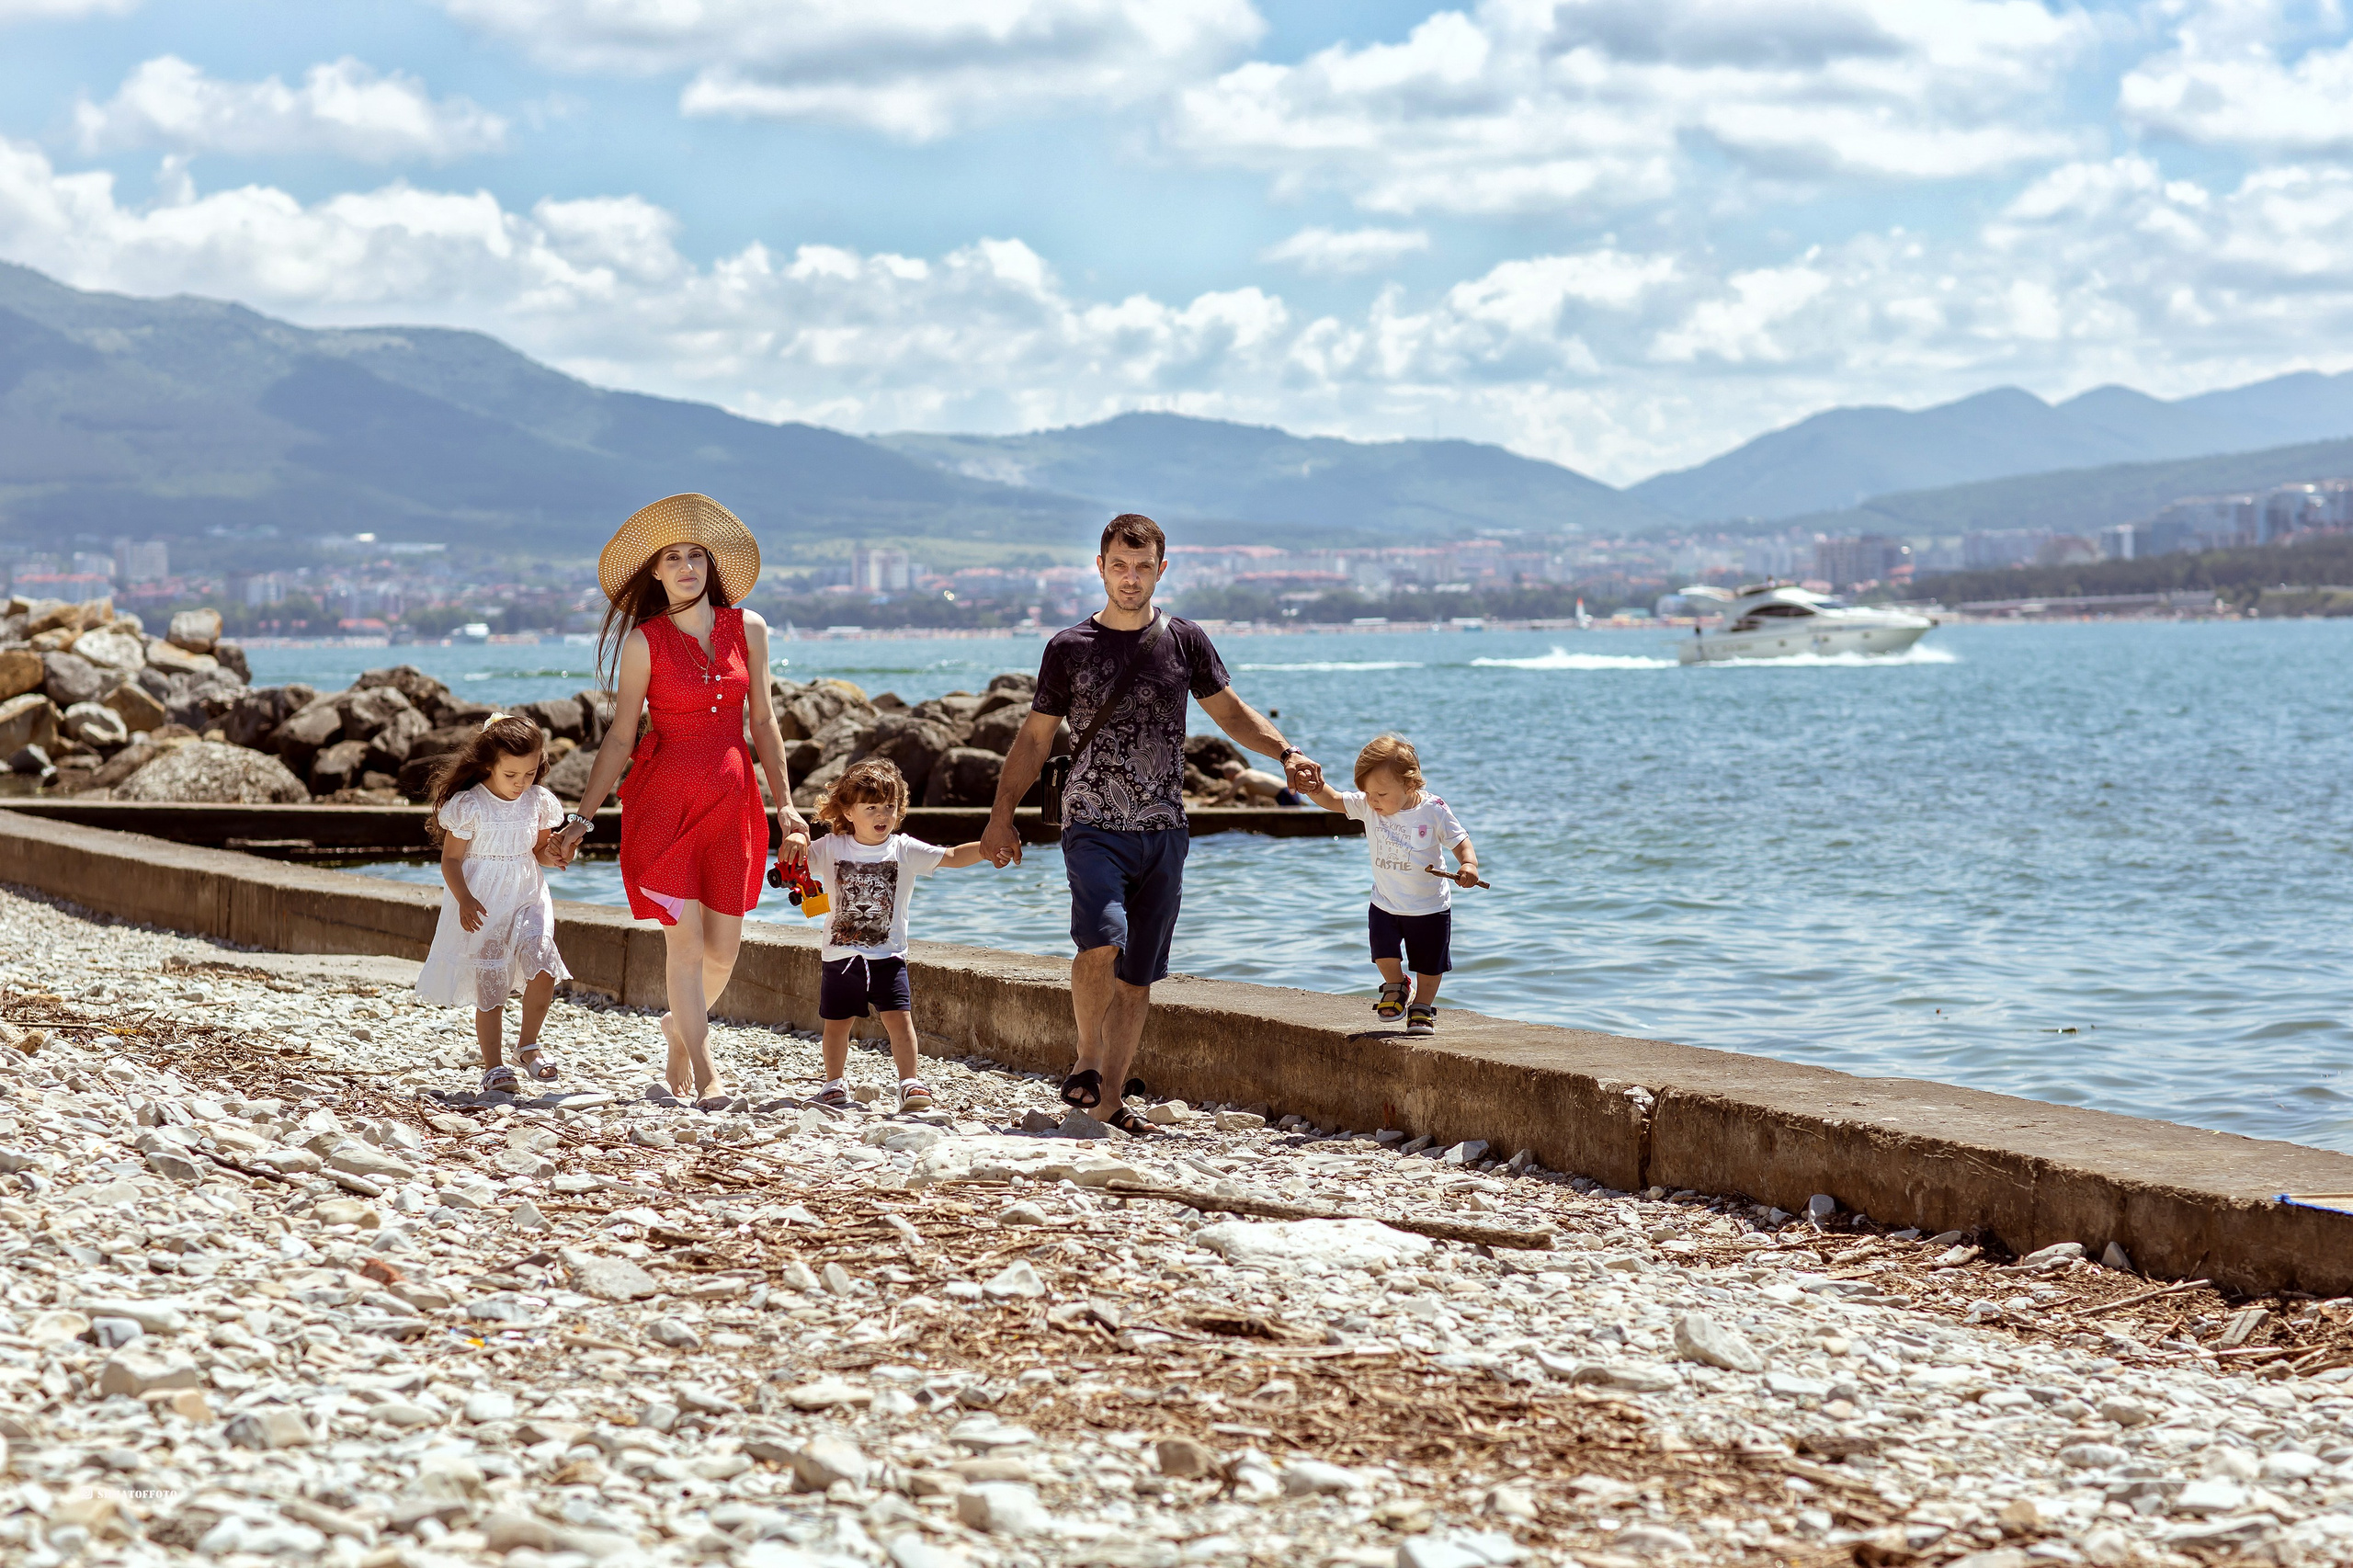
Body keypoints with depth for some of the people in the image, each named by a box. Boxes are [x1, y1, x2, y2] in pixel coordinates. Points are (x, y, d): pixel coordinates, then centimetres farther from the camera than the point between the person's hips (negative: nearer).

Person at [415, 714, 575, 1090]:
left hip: (526, 900, 3)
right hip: (481, 907, -3)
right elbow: (451, 860, -7)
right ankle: (492, 1066, 12)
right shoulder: (468, 805, -11)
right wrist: (465, 901, -21)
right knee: (489, 987, 0)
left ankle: (528, 1044, -1)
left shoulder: (538, 802, 3)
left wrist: (553, 853, -9)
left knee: (543, 965, -19)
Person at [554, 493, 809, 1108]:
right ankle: (705, 1073, 1)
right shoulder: (644, 643, -2)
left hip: (731, 800, 3)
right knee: (686, 943, -8)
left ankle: (681, 1026, 34)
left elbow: (762, 723, 11)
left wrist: (786, 805, 7)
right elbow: (620, 736, 1)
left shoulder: (748, 630, 6)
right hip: (664, 800, -3)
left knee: (723, 951, 4)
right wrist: (583, 817, -2)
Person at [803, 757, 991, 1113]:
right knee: (836, 1023, 9)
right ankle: (835, 1085, 24)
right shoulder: (830, 849, 0)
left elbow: (953, 857, -7)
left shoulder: (904, 850, -2)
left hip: (887, 956, -1)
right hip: (841, 957, 1)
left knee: (899, 1018, -13)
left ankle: (909, 1083, -10)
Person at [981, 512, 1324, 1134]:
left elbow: (1231, 711, 14)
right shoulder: (1069, 648, 1)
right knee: (1102, 941, -26)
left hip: (1162, 832, 3)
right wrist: (1002, 815, -1)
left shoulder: (1184, 640, 6)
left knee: (1138, 974, 5)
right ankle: (1086, 1061, -7)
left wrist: (1285, 752, -3)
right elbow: (1035, 737, 6)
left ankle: (1110, 1096, 14)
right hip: (1093, 826, -3)